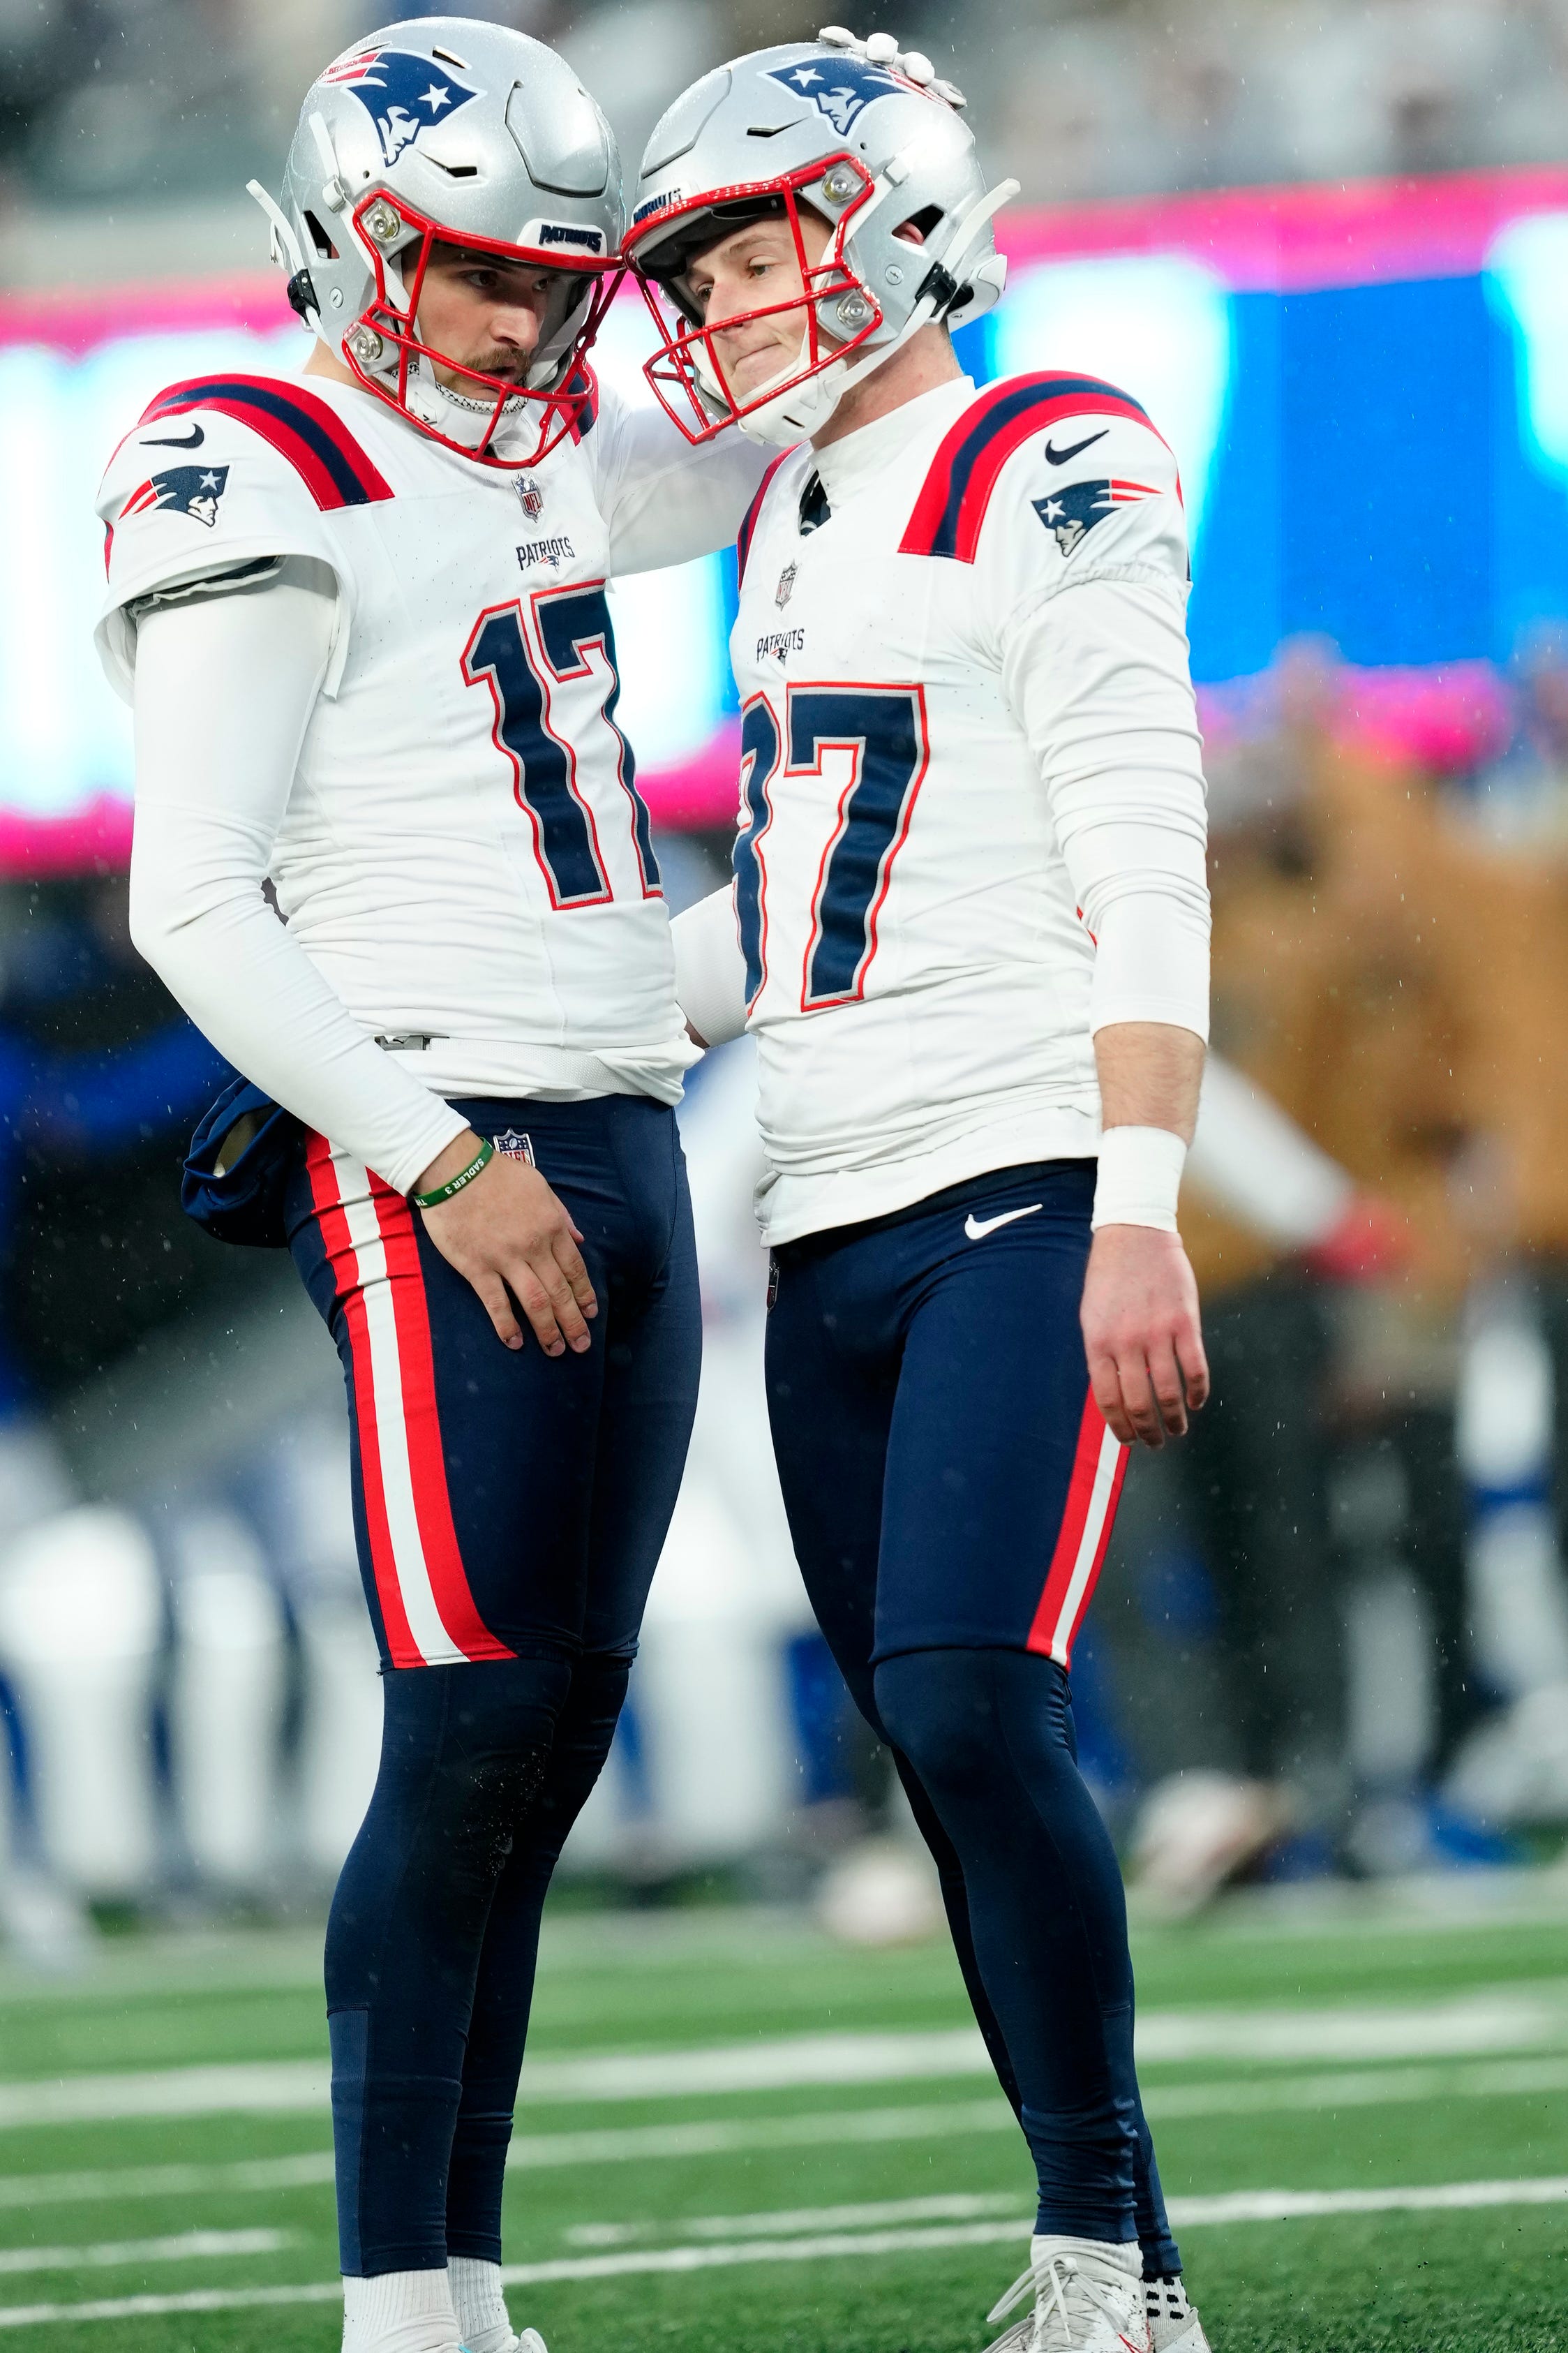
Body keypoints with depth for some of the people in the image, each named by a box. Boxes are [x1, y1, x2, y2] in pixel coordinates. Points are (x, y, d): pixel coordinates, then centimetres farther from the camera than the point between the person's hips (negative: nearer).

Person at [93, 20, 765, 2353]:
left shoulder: (545, 470, 16)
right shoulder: (269, 497, -8)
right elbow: (197, 908, -13)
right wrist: (443, 1162, -17)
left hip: (623, 1147, 8)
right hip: (444, 1161, -8)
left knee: (557, 1730, 5)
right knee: (476, 1729, -12)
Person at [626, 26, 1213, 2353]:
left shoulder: (1046, 481, -6)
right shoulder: (788, 526, 18)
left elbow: (1146, 878, -13)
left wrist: (1139, 1217, -21)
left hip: (1023, 1200, -8)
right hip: (831, 1236, 8)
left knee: (969, 1705, -17)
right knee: (941, 1751, 4)